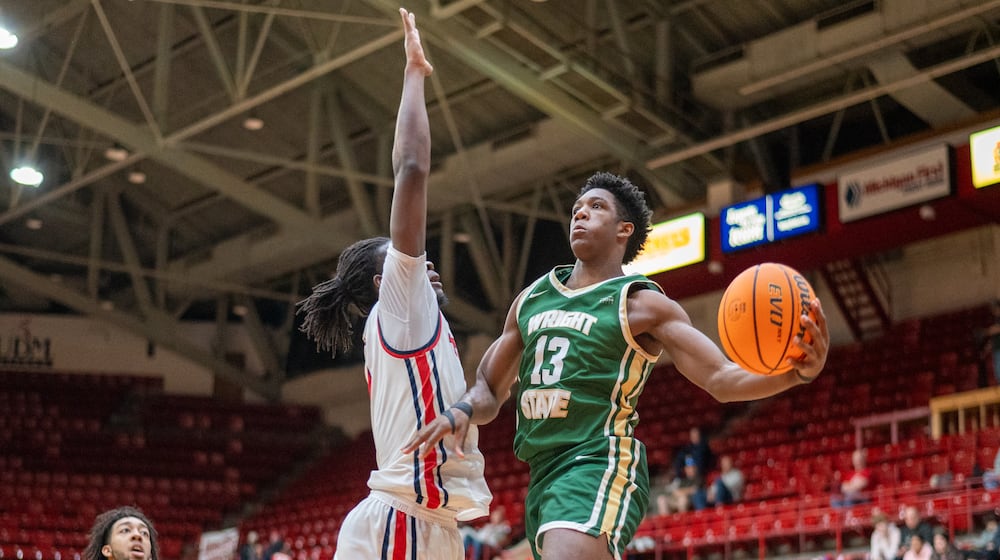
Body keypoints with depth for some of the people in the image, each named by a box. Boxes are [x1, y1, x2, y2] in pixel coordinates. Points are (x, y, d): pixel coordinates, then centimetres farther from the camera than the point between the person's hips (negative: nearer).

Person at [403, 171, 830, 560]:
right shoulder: (531, 300, 17)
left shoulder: (642, 304, -1)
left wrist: (798, 370, -29)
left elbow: (723, 379, -9)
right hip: (542, 477, 8)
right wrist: (464, 411, -2)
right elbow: (489, 390, 23)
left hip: (599, 467, -7)